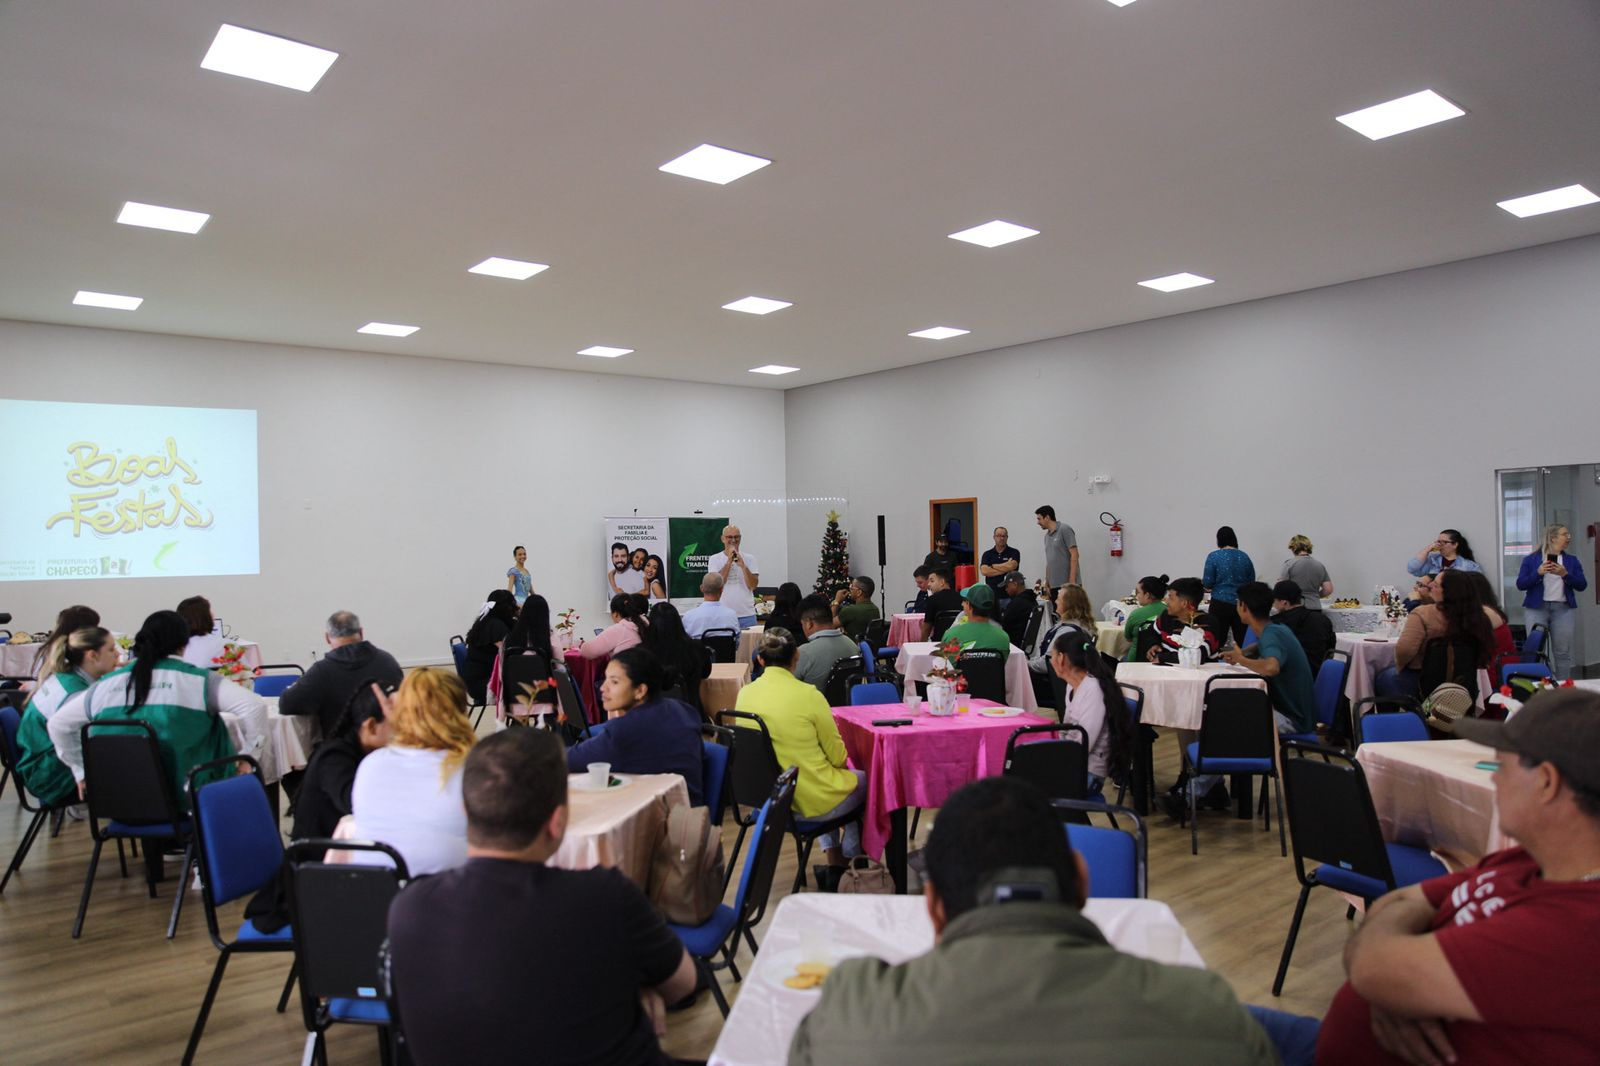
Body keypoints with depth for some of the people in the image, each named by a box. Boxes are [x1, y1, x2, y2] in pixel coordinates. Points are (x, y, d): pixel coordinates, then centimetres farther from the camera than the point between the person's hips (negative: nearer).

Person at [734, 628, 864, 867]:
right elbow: (838, 757, -11)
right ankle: (850, 852, 40)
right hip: (813, 803, -5)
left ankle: (831, 851, 32)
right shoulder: (807, 695, -21)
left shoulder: (744, 694, -6)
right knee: (864, 780, 26)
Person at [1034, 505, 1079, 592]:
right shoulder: (1047, 536, 17)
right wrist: (1047, 583, 16)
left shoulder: (1064, 530, -6)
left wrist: (1072, 581, -18)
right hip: (1054, 585, 7)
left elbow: (1074, 555, -12)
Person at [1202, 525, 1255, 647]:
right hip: (1242, 605, 3)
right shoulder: (1245, 557, 6)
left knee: (1217, 642, -1)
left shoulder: (1214, 556, -5)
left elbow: (1207, 583, -7)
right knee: (1243, 642, 5)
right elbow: (1251, 582, 10)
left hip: (1220, 604, -3)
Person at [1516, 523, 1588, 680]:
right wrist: (1538, 573, -16)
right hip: (1536, 608, -2)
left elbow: (1582, 585, 5)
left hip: (1563, 609, 2)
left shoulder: (1572, 560, 13)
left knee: (1563, 653, 0)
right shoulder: (1531, 559, 5)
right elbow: (1521, 584, -1)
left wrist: (1565, 574, -12)